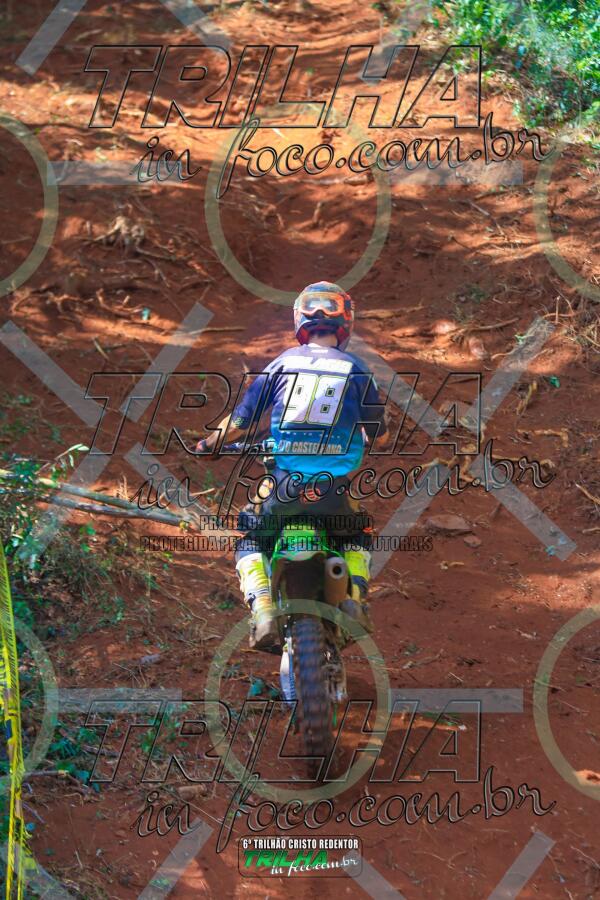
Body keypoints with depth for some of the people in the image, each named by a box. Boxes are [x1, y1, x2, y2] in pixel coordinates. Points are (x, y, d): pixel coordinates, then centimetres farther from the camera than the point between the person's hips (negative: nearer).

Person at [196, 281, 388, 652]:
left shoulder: (283, 363, 6)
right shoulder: (356, 368, 6)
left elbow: (241, 419, 6)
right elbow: (378, 432, 14)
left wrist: (211, 442, 26)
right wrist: (363, 437, 38)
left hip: (284, 483, -1)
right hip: (335, 489, 1)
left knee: (249, 540, 23)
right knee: (359, 536, 31)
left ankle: (263, 609, -3)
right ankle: (355, 596, 3)